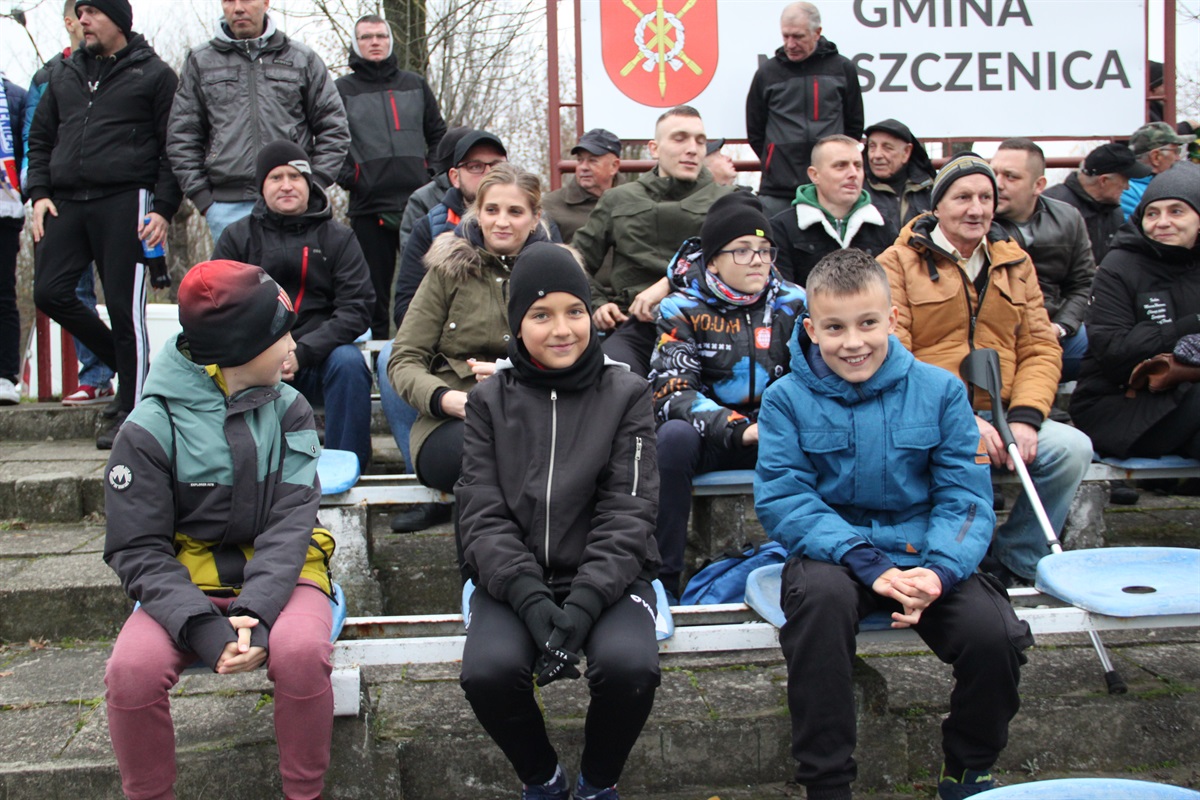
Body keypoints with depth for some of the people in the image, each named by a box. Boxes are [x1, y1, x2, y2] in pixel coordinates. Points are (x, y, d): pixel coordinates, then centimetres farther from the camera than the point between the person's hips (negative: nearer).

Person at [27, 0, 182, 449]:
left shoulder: (153, 75, 3)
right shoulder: (64, 75, 19)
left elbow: (173, 148, -1)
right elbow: (40, 139, 21)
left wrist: (163, 208, -9)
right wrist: (39, 193, 7)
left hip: (123, 202, -6)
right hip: (65, 202, 6)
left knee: (125, 306, -5)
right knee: (50, 292, -1)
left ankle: (131, 412, 3)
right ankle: (123, 358, 20)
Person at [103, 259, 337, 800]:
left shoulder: (288, 410, 0)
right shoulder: (150, 429, -7)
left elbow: (289, 523, -9)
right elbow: (137, 551, -8)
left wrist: (257, 609, -26)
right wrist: (200, 624, -25)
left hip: (280, 572, 1)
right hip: (187, 579, 0)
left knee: (301, 652, -31)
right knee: (132, 669, -28)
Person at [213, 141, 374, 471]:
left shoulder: (338, 237, 6)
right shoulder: (238, 237, 10)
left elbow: (356, 308, -4)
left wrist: (301, 352, -17)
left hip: (317, 360, -1)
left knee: (348, 362, -31)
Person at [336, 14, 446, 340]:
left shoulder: (415, 85, 16)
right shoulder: (341, 89, 8)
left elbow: (438, 135, 19)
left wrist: (433, 174, 6)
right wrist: (346, 178, -8)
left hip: (419, 202, 2)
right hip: (368, 207, -2)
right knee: (374, 292, 3)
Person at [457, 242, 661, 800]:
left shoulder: (625, 395, 2)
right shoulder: (490, 400, 5)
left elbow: (626, 514, -5)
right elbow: (483, 515, -2)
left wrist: (584, 602, -20)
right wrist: (530, 597, -18)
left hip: (607, 576, -1)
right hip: (515, 579, 1)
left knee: (629, 666, -30)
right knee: (488, 671, -28)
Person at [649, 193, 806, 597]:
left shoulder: (793, 303, 3)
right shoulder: (683, 309, -4)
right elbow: (671, 392, -14)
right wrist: (738, 429, -28)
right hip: (710, 439, -1)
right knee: (673, 437, -34)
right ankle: (662, 581, -26)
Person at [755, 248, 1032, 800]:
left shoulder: (939, 391, 2)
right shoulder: (787, 398, -2)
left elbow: (966, 497, -2)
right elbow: (782, 500, -10)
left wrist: (938, 571, -22)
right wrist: (868, 563, -23)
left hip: (922, 553, 2)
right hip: (831, 553, -1)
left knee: (994, 633, -24)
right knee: (822, 594, -36)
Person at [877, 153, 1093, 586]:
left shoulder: (1015, 263, 17)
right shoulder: (898, 263, 1)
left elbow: (1041, 349, 11)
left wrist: (1025, 417, -9)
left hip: (998, 416, 5)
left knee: (1072, 448, -20)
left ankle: (1014, 564, -3)